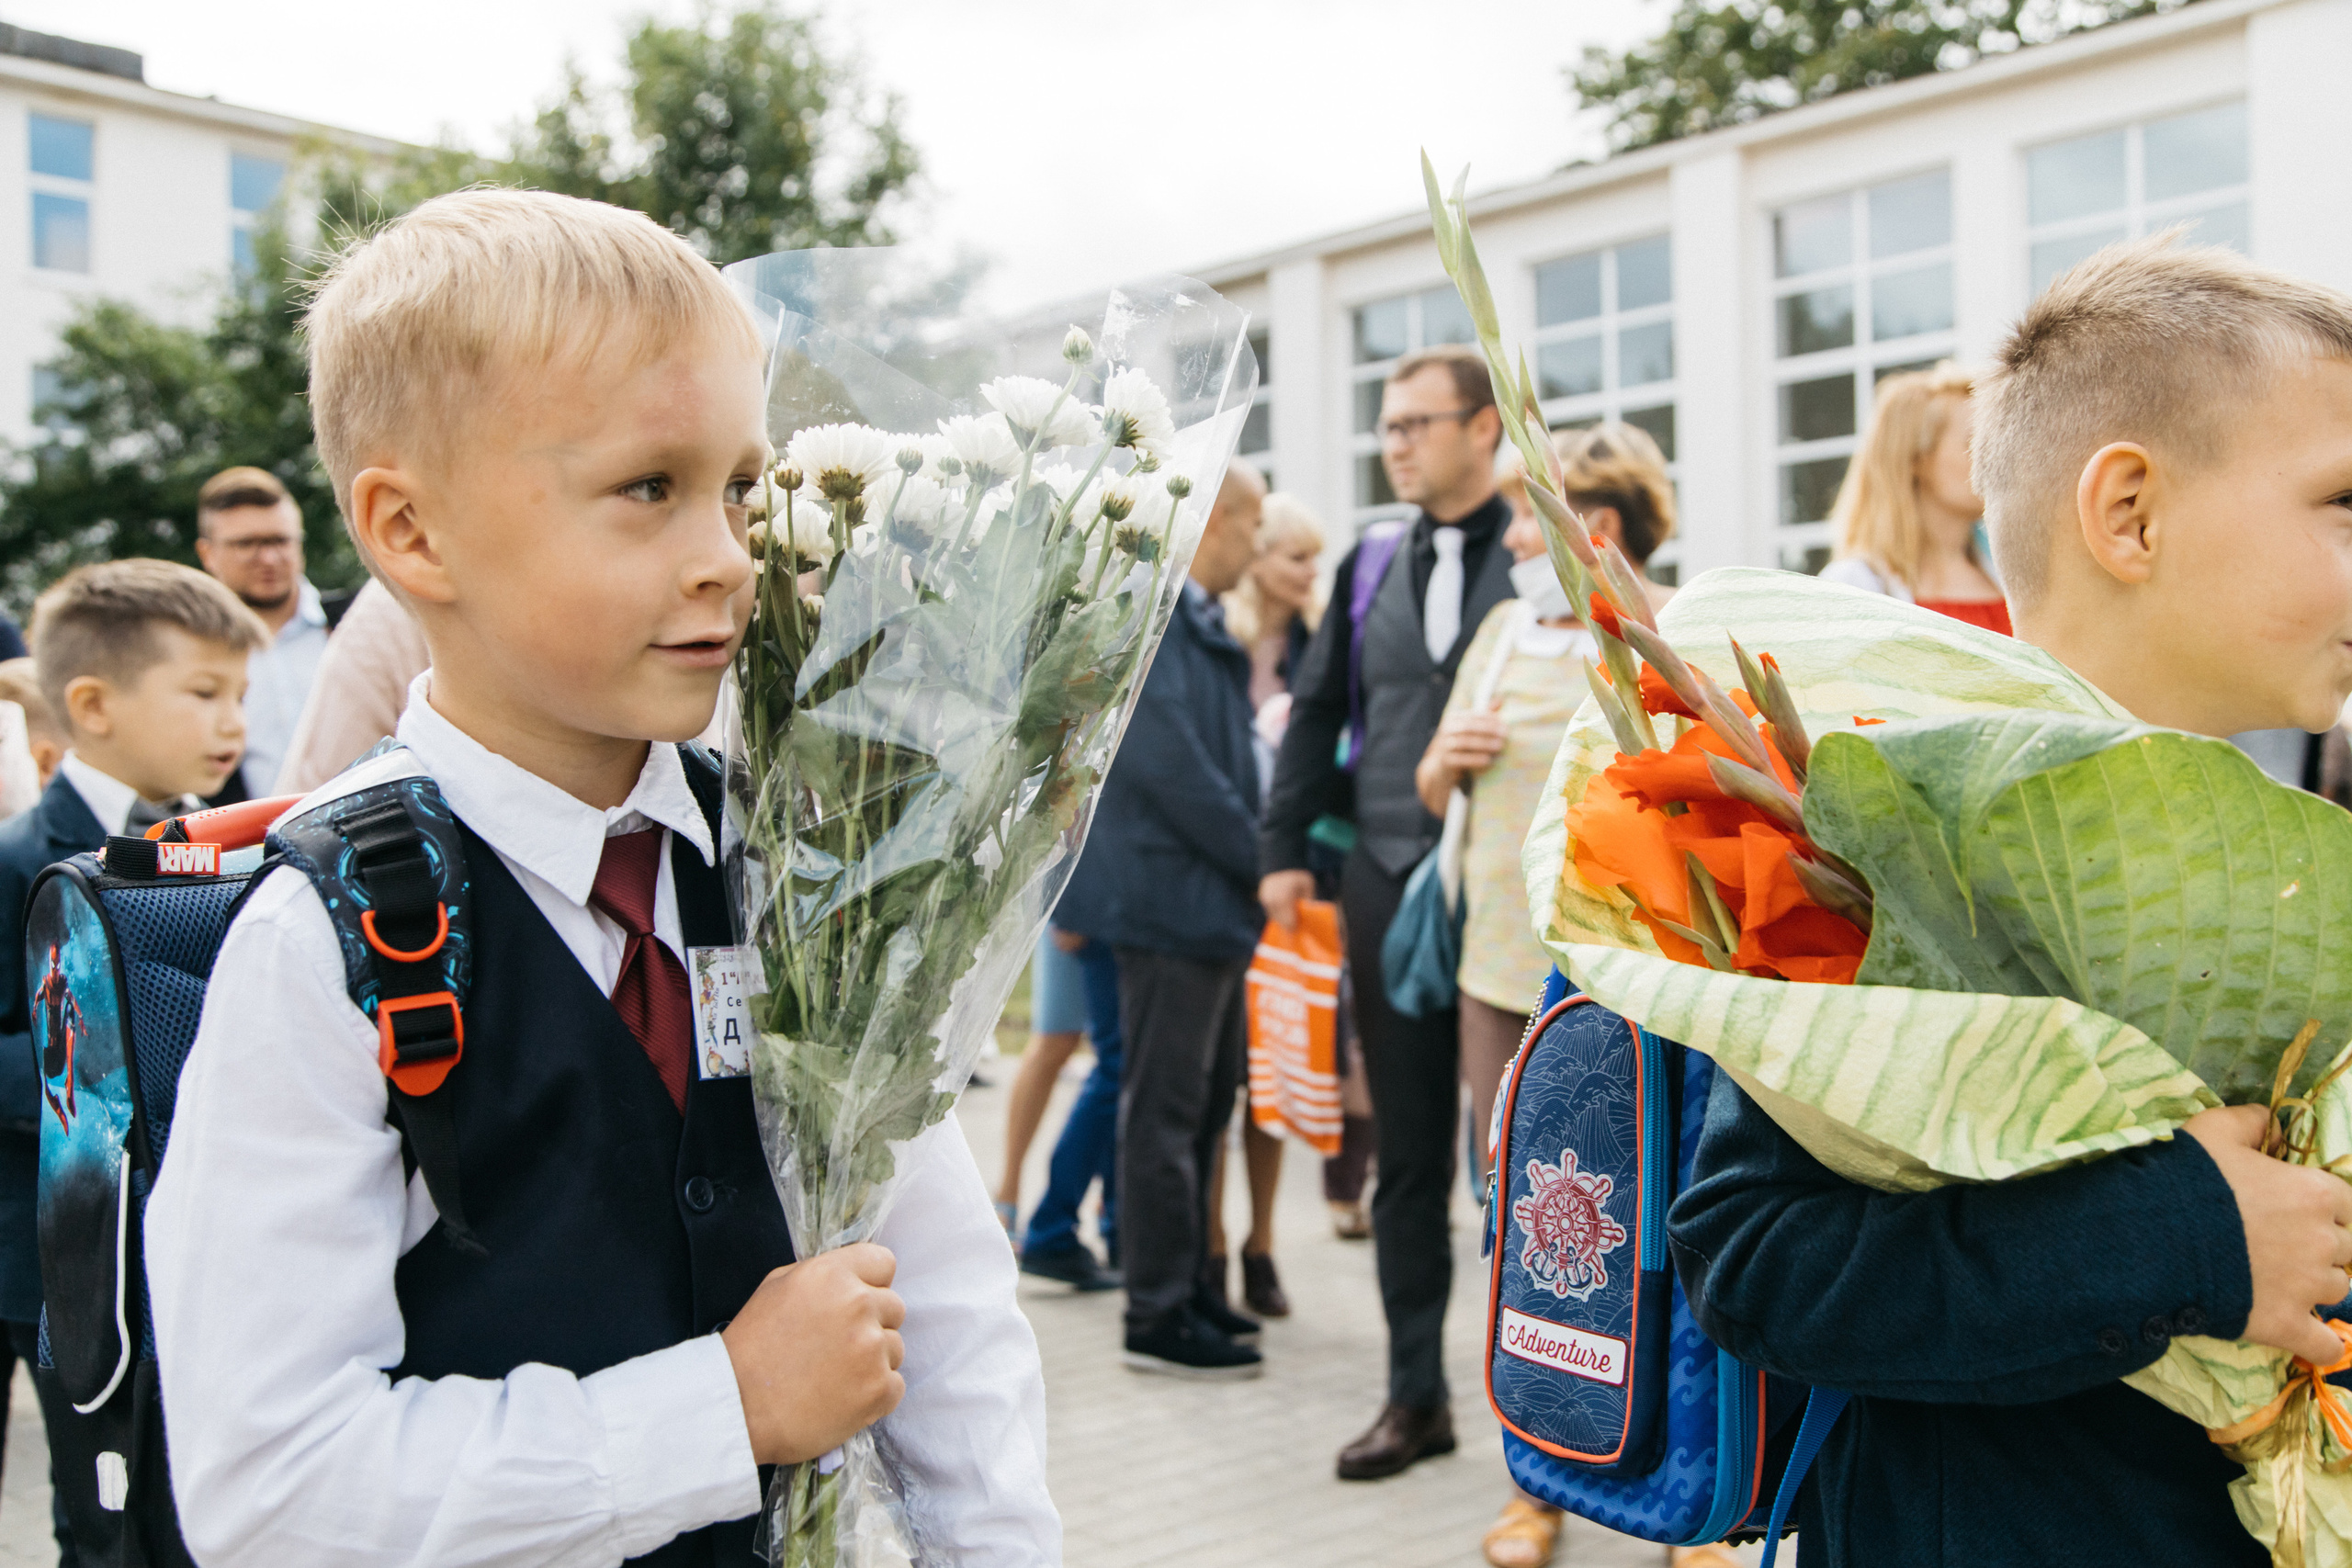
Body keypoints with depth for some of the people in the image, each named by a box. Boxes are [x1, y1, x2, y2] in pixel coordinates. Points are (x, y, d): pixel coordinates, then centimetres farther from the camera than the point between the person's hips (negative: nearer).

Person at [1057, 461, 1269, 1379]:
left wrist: (1261, 859, 10)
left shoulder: (1200, 622, 16)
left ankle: (1184, 1287, 28)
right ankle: (1158, 1314, 7)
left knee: (1208, 1095, 16)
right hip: (1170, 897, -10)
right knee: (1165, 1106, -2)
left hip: (1210, 898, 10)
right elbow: (1164, 759, -21)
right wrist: (1259, 859, -14)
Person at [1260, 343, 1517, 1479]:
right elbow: (1317, 712, 16)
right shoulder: (1371, 565, 11)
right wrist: (1284, 850, 9)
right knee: (1408, 1156, 11)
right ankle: (1417, 1396, 23)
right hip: (1389, 885, 4)